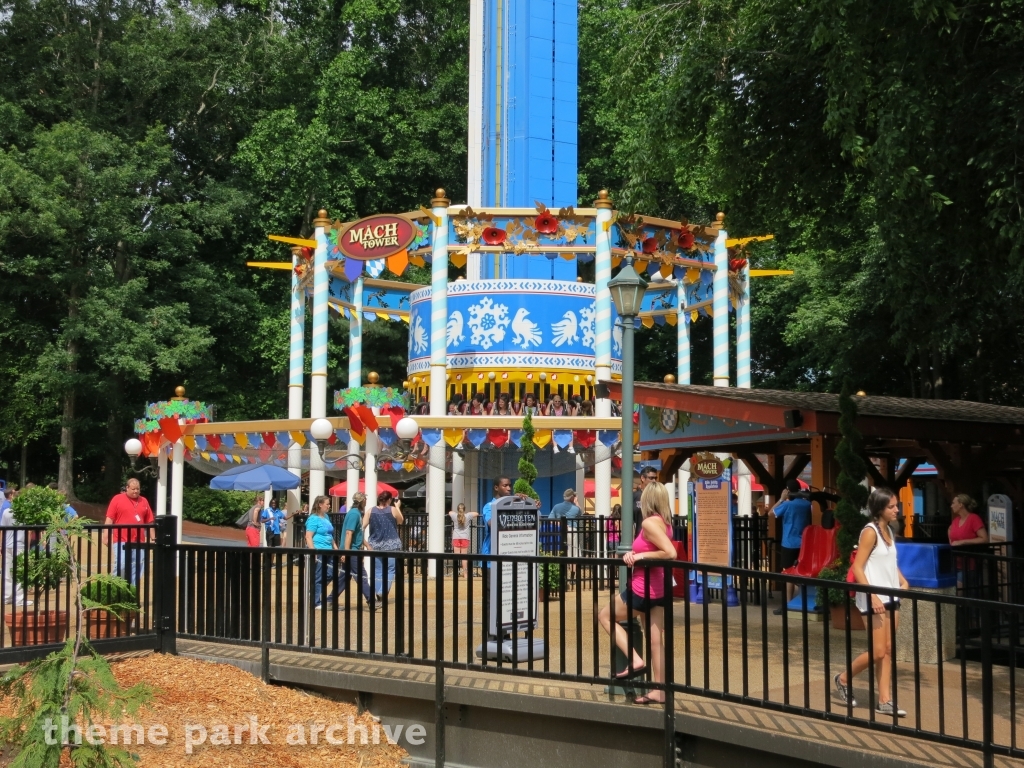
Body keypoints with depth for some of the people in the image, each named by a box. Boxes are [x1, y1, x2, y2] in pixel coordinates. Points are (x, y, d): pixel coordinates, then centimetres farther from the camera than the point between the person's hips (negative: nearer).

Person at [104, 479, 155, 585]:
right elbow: (109, 518, -1)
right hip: (121, 541, -4)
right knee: (121, 566, -10)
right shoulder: (117, 499, 2)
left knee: (136, 568, 3)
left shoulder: (144, 501, 13)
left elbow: (149, 522, 14)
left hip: (138, 542, 4)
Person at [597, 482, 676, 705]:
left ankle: (635, 660, 3)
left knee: (605, 615, 13)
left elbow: (671, 553, -29)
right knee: (656, 640, 10)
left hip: (643, 589, -8)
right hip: (659, 589, 8)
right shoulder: (664, 522, 6)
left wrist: (641, 555, -20)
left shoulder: (649, 522, -20)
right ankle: (660, 691, 12)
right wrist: (634, 554, 0)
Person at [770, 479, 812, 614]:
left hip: (789, 544, -6)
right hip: (804, 544, 6)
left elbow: (771, 512, -2)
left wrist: (782, 499, -1)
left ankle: (788, 605, -3)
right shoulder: (807, 504, 2)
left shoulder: (787, 504, -13)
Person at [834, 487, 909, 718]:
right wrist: (873, 596, -23)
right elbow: (857, 568, -18)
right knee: (878, 652, -5)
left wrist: (903, 581, 4)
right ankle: (843, 679, 16)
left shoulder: (888, 530, 10)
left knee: (888, 651, 7)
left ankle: (885, 701, 12)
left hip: (890, 597, 8)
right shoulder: (870, 532, -13)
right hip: (874, 599, -8)